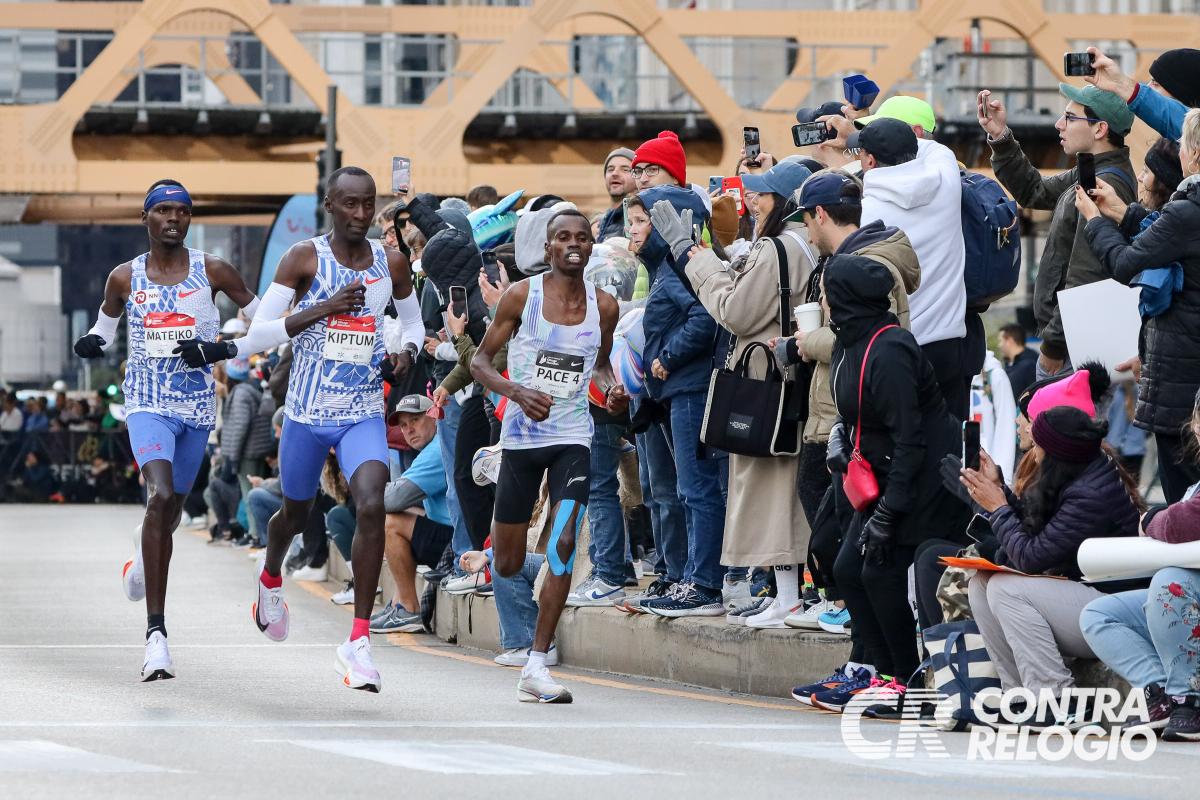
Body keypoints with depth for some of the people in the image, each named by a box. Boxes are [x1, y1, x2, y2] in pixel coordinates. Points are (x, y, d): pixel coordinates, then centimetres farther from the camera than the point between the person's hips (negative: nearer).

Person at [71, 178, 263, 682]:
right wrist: (91, 344, -4)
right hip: (148, 404, -2)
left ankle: (145, 560, 53)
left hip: (197, 406, 2)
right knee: (160, 494, -24)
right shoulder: (125, 278, 3)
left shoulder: (212, 272, -1)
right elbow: (105, 330, 18)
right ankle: (156, 633, -29)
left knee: (171, 508, 15)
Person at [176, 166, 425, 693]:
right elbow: (259, 333, -10)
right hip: (307, 412, -1)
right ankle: (271, 575, 56)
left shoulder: (391, 263, 2)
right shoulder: (304, 259, -7)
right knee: (296, 513, 18)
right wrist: (323, 308, -21)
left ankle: (358, 642, -19)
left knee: (372, 506, -22)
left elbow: (413, 320, 21)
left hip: (363, 413, 1)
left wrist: (407, 351, -2)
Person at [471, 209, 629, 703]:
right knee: (507, 565, 5)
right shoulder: (521, 296, -5)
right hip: (521, 435, -1)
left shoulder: (604, 306, 3)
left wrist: (610, 389, -2)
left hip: (572, 439, 1)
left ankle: (536, 667, -17)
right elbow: (480, 360, 0)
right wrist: (518, 392, -18)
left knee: (564, 545, -19)